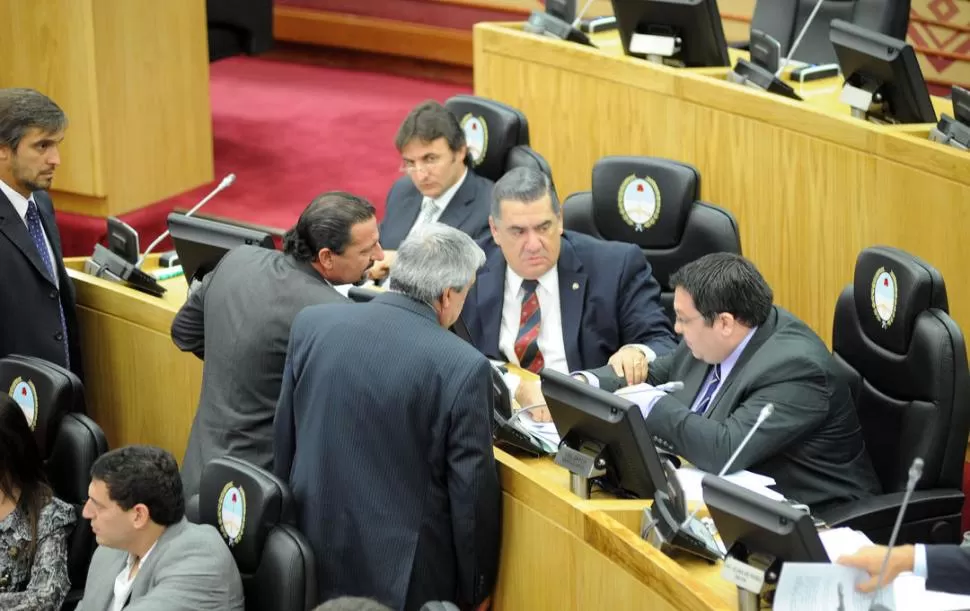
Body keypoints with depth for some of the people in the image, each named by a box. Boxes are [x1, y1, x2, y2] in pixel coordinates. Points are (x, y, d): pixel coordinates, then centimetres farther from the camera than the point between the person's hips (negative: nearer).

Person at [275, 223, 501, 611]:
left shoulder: (312, 324, -5)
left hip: (313, 559, 4)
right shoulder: (464, 368, -18)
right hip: (405, 579, -4)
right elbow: (473, 492, -13)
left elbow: (284, 440, 5)